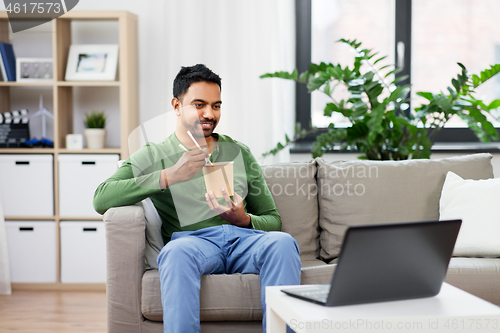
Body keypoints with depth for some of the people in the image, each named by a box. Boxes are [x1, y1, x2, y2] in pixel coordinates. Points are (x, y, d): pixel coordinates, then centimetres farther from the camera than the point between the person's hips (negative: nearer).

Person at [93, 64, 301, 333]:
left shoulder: (239, 153, 25)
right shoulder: (151, 157, 15)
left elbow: (273, 220, 22)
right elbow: (101, 200, -3)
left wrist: (244, 220, -4)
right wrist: (169, 176, -11)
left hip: (243, 237, 3)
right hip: (192, 239, -3)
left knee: (282, 242, -32)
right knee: (177, 252, -39)